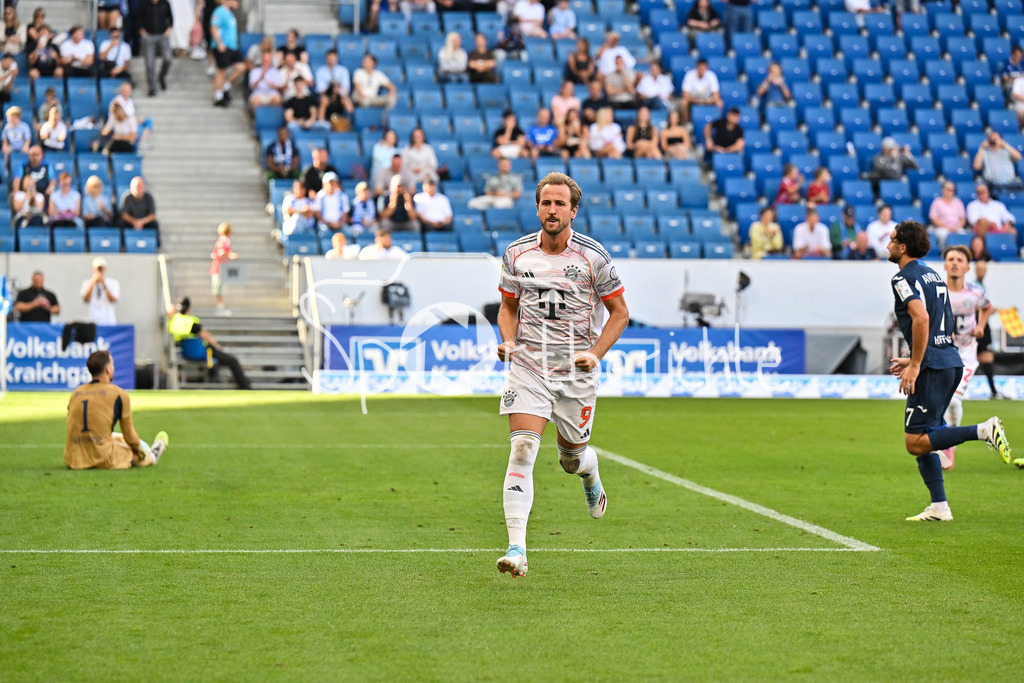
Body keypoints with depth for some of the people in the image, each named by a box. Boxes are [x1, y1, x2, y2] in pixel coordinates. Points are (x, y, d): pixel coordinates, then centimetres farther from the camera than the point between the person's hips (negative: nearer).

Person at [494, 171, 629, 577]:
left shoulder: (592, 256, -6)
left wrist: (596, 353, -12)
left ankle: (591, 478, 52)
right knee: (522, 449, -17)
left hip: (576, 371, -1)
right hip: (528, 366, 1)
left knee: (573, 457, 12)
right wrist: (508, 340, -4)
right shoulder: (516, 254, 1)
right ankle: (517, 548, -21)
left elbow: (619, 312, 2)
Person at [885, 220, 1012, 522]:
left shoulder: (904, 278, -8)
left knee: (915, 443, -8)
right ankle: (939, 507, 8)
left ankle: (983, 431, -18)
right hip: (951, 361, 9)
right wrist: (914, 360, 27)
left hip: (933, 367, -9)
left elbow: (921, 318, -23)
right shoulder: (932, 274, 20)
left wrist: (915, 365, -20)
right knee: (921, 439, 13)